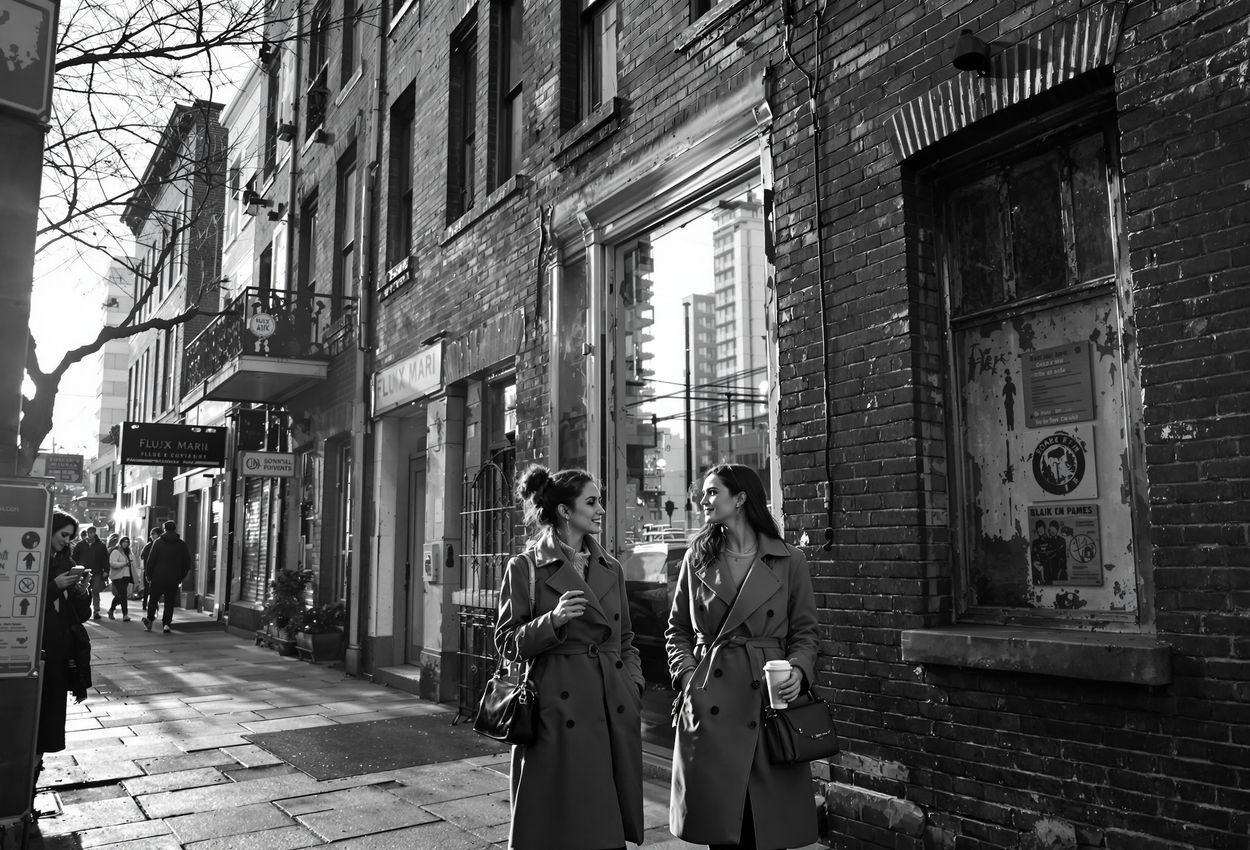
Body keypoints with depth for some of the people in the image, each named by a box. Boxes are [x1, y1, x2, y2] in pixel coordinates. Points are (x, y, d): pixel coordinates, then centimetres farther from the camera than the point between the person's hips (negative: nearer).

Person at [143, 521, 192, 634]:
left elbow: (151, 560, -5)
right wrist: (181, 578, 15)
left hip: (157, 578, -1)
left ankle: (150, 619, 11)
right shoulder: (182, 544, 3)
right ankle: (166, 623, 0)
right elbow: (187, 563, 6)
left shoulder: (158, 542, -2)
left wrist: (149, 575, 5)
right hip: (174, 580, 1)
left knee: (153, 599, 15)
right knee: (170, 602, 6)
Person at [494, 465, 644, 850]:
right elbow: (507, 645, -3)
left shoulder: (611, 569, 12)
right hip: (558, 712, -4)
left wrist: (634, 683, 3)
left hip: (614, 712, 4)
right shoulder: (525, 568, -3)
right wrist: (553, 621, -18)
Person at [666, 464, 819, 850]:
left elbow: (804, 632, 7)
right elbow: (677, 630, 12)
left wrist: (798, 671, -11)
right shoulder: (697, 558, 8)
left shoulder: (789, 561, 3)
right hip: (709, 706, 1)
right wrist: (687, 673, -2)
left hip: (768, 700, -1)